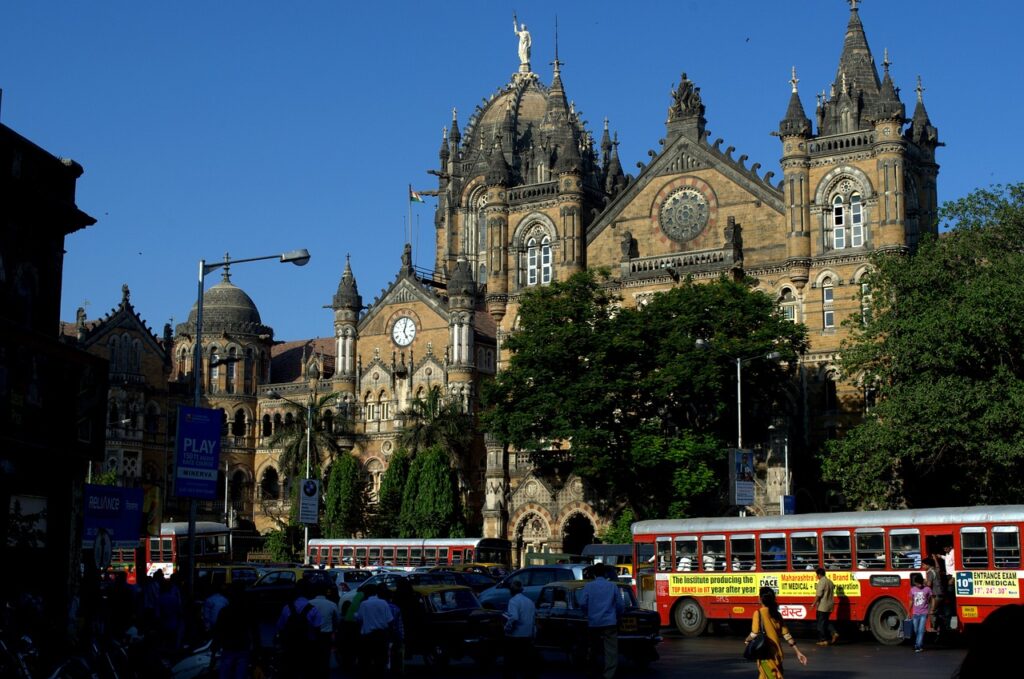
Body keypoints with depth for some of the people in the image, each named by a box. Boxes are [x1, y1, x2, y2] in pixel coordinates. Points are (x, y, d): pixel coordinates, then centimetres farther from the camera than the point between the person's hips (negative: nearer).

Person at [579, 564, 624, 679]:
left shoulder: (588, 586, 3)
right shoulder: (612, 586, 3)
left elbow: (582, 603, -4)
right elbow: (620, 604, 4)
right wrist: (617, 616, 22)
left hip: (593, 623, 2)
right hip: (609, 622, -2)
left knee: (595, 649, 17)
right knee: (611, 650, -6)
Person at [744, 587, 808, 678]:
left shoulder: (759, 613, -11)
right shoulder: (777, 614, 7)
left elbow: (755, 634, -16)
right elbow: (786, 634, 6)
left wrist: (747, 641, 6)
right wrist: (798, 652, 8)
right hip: (776, 652, 7)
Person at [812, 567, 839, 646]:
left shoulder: (821, 582, -15)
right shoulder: (830, 582, 12)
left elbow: (818, 595, -21)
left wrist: (814, 604, -15)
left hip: (822, 607, -8)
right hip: (829, 606, 8)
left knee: (821, 623, 1)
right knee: (826, 622, 20)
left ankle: (823, 640, 3)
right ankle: (834, 633, 2)